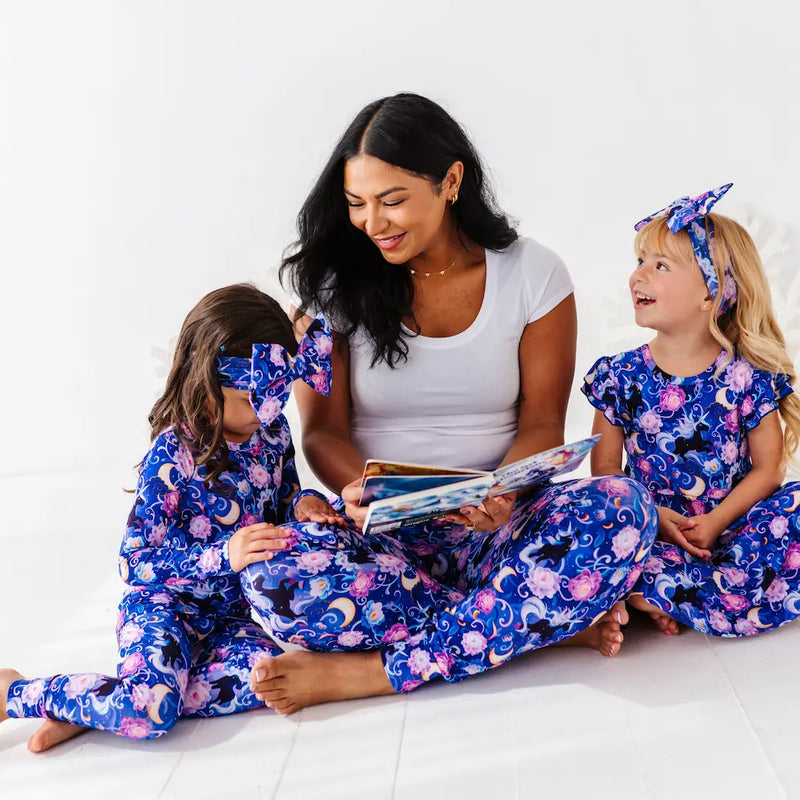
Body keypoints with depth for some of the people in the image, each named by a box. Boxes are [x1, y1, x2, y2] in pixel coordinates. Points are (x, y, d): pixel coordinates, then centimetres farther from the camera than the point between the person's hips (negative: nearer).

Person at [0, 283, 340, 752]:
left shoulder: (272, 431, 2)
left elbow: (283, 502, 19)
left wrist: (303, 504, -6)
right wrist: (223, 556, -28)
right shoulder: (174, 454, -16)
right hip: (164, 604, -6)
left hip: (232, 609, 6)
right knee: (149, 712, -30)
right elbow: (136, 560, -16)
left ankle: (92, 705, -10)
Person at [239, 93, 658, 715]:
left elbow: (542, 424, 0)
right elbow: (323, 430, 1)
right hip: (381, 533, 0)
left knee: (622, 511, -31)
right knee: (273, 575, -32)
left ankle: (369, 671, -26)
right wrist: (359, 489, -23)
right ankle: (549, 623, -22)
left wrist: (503, 495, -22)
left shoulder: (533, 275, 1)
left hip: (494, 525, 0)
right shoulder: (334, 286, 2)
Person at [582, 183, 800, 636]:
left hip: (732, 526, 0)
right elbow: (605, 468, 1)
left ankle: (665, 595, -28)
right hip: (651, 529, 0)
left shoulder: (747, 378, -4)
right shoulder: (622, 376, 0)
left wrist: (715, 522, -15)